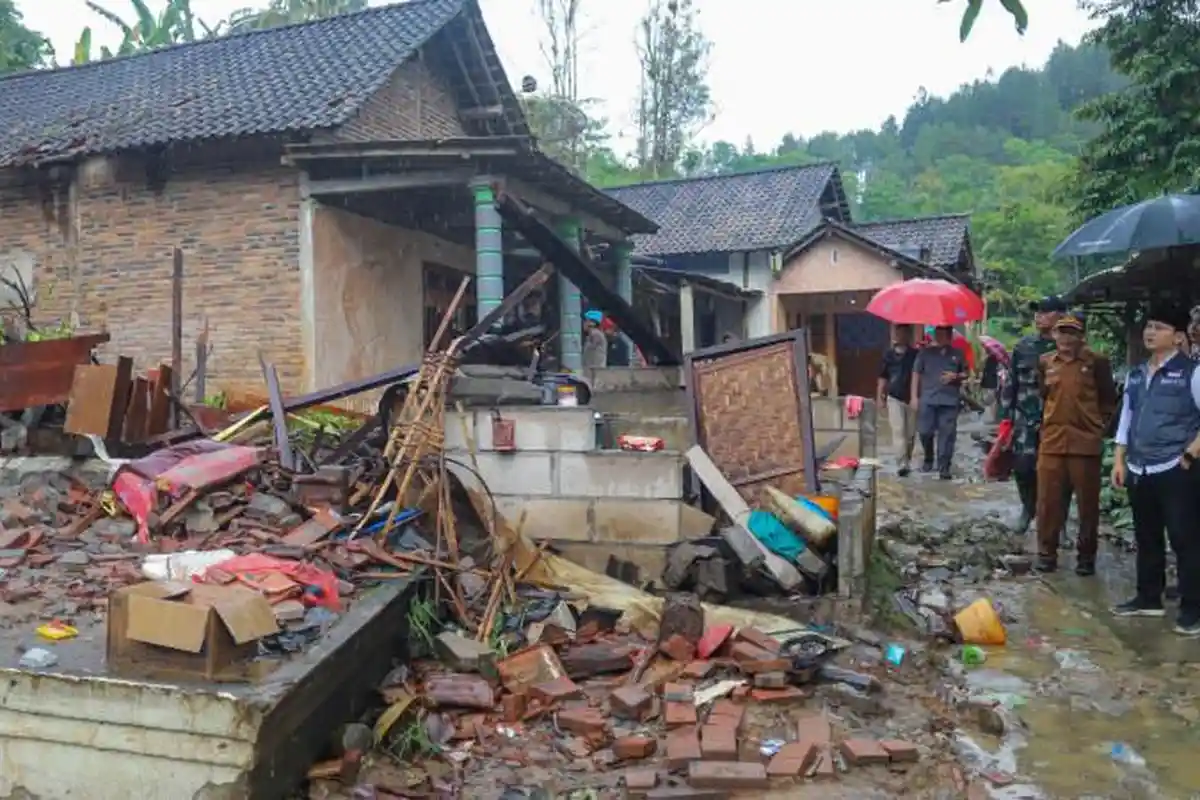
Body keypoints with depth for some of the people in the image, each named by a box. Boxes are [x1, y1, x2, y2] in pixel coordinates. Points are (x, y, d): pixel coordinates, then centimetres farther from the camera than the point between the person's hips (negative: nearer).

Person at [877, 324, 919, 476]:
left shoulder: (916, 354, 0)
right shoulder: (889, 354, 5)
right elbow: (883, 377, 10)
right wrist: (880, 397, 5)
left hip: (912, 398, 0)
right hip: (894, 398, 0)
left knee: (910, 433, 10)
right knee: (898, 432, -10)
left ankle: (908, 461, 27)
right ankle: (901, 464, -14)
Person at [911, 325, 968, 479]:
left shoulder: (957, 353, 8)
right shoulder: (925, 352, 5)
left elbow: (966, 373, 16)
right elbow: (916, 373, 6)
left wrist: (955, 376, -7)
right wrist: (914, 396, 0)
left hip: (950, 400, 0)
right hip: (927, 399, 0)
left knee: (947, 434, -2)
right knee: (924, 432, 1)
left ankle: (944, 467, 3)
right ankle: (928, 459, 27)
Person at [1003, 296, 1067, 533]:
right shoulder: (1023, 346, 7)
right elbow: (1011, 382, 9)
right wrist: (1006, 415, 5)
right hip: (1026, 417, 2)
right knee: (1023, 465, -2)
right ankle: (1028, 507, 23)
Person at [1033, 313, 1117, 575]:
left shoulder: (1097, 362, -3)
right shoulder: (1045, 362, 6)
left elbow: (1109, 399, 5)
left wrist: (1100, 426, 0)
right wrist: (1045, 423, 12)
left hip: (1086, 443, -2)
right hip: (1051, 442, 2)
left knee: (1087, 503, 6)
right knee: (1048, 501, 5)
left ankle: (1086, 556, 17)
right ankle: (1047, 552, 17)